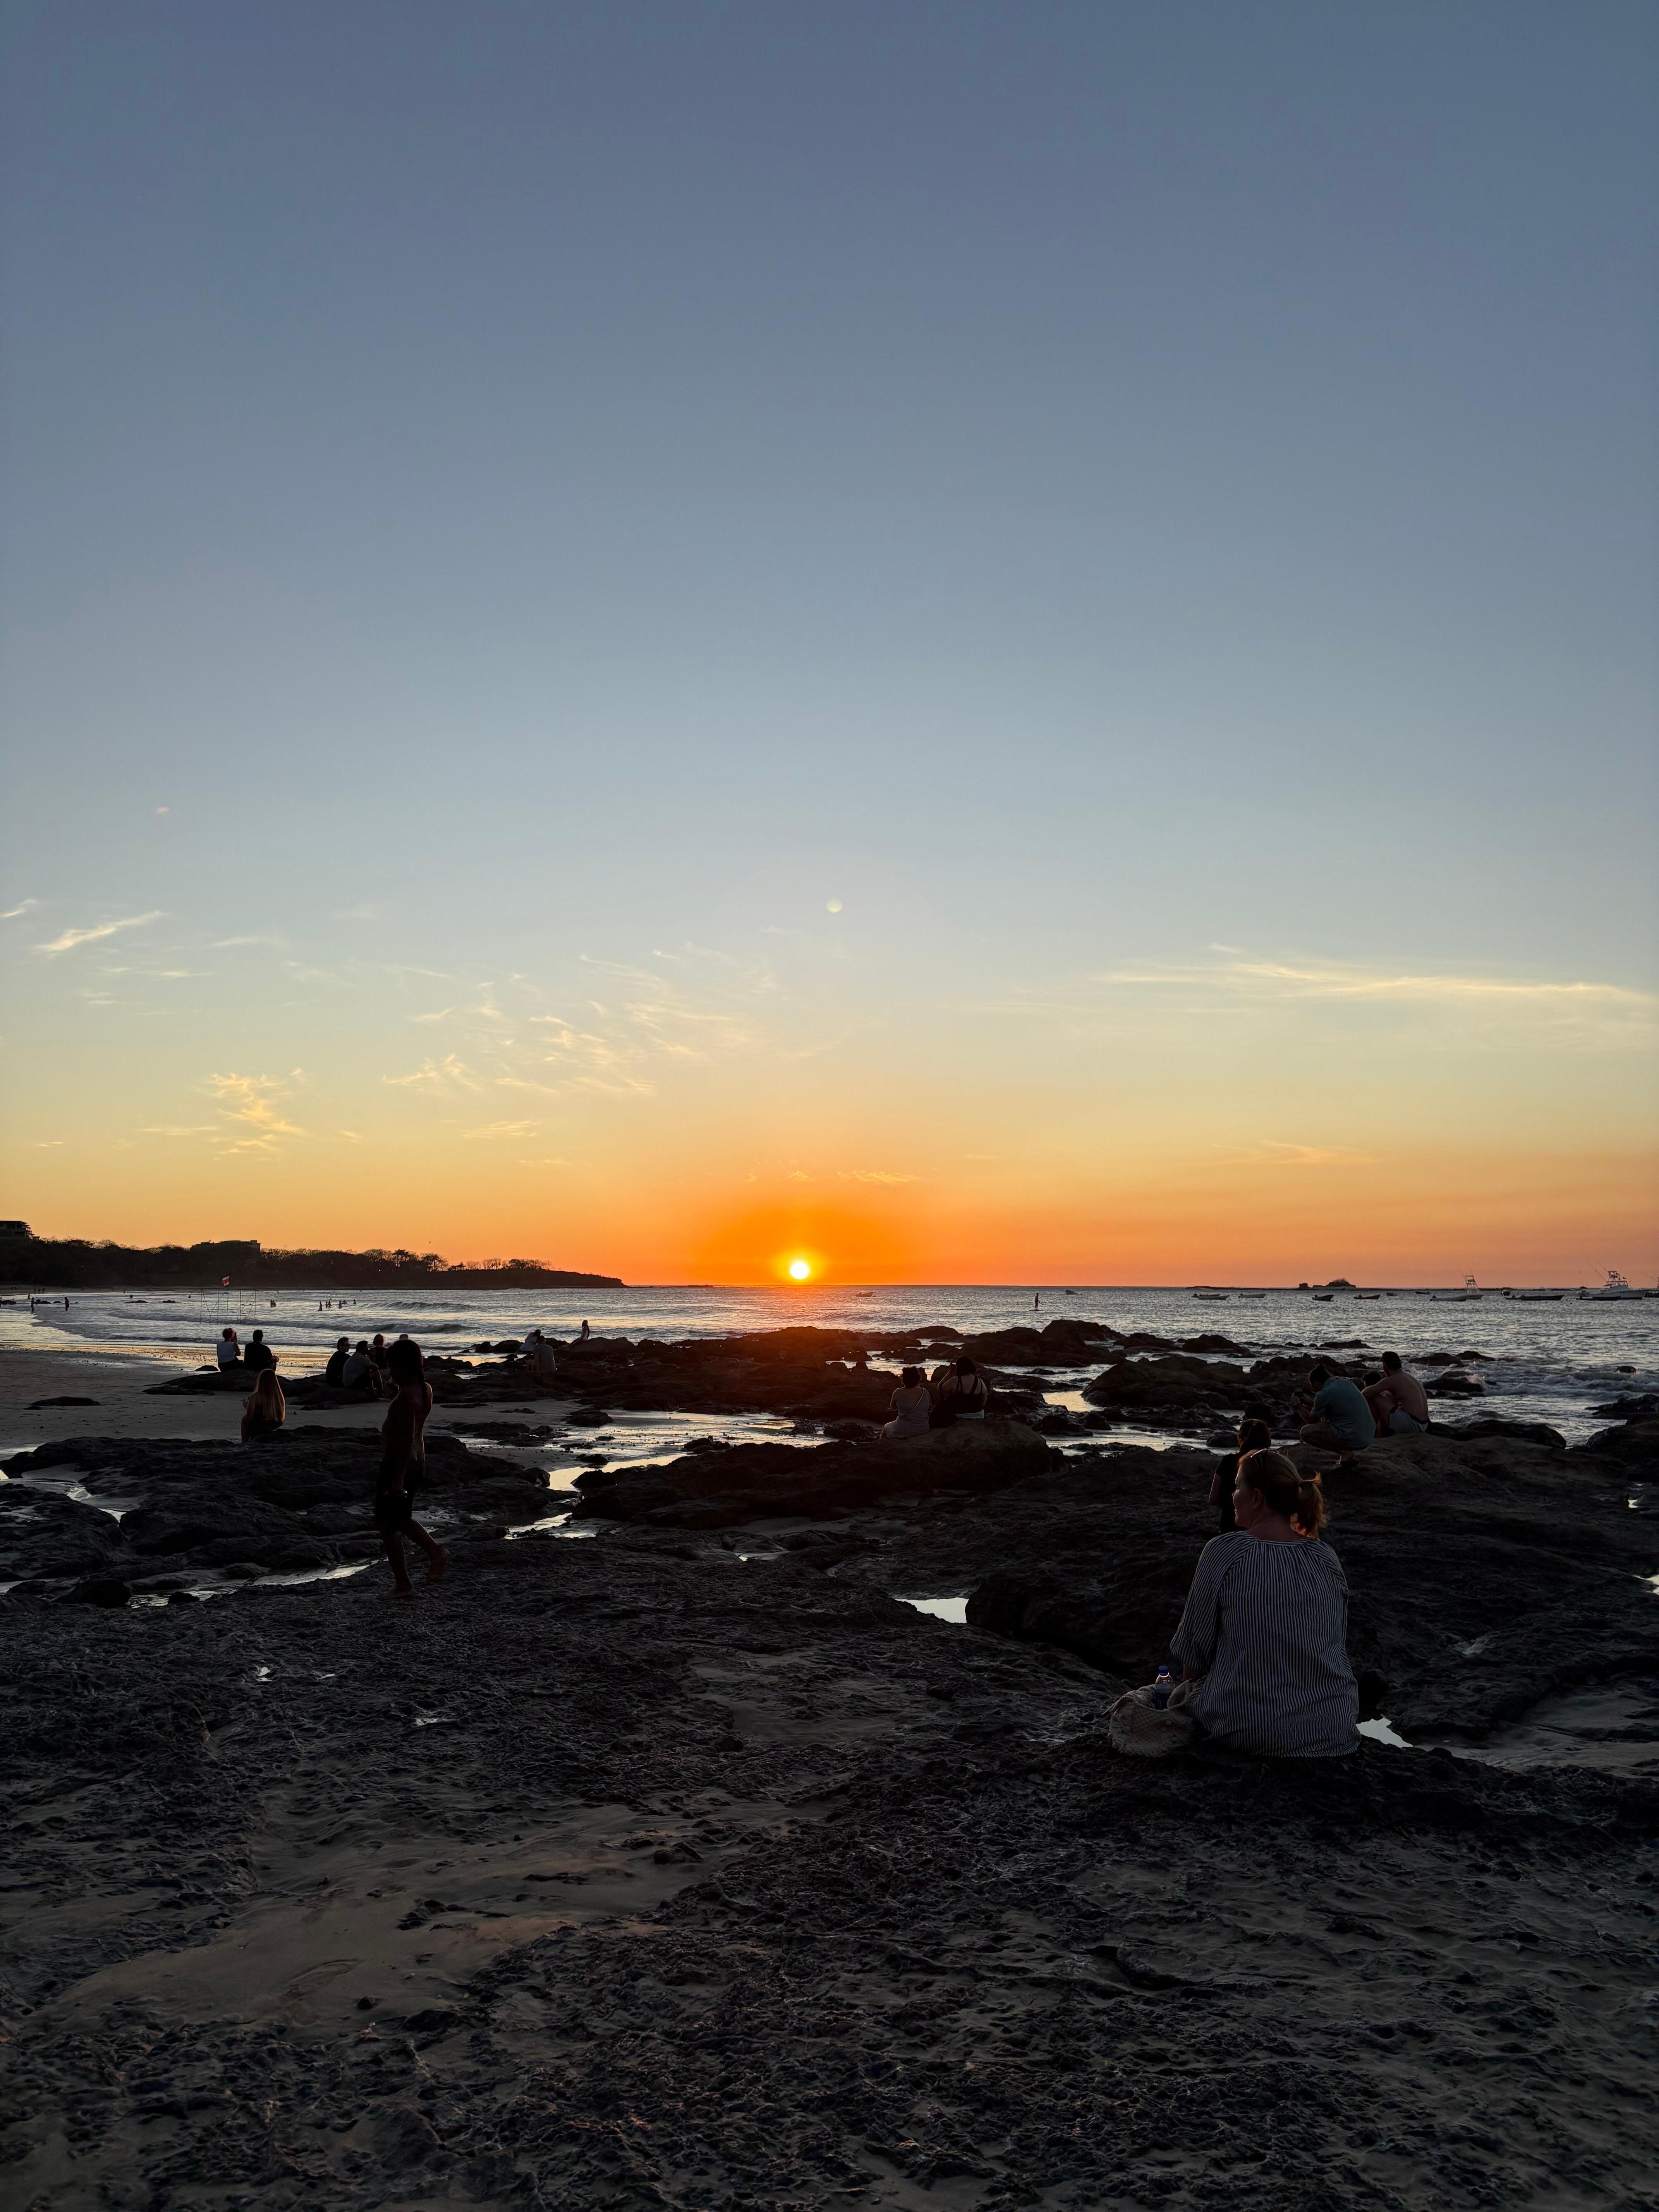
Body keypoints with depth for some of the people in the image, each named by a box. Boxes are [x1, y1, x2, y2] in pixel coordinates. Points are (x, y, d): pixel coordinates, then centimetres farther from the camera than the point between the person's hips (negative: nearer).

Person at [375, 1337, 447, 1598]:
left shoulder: (406, 1396, -24)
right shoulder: (425, 1389, 3)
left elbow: (408, 1439, -27)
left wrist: (399, 1478, -27)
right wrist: (405, 1348, 23)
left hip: (397, 1465, -9)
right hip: (417, 1462, 9)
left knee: (388, 1525, 3)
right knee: (402, 1519, 23)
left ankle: (403, 1584, 6)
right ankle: (435, 1551, 6)